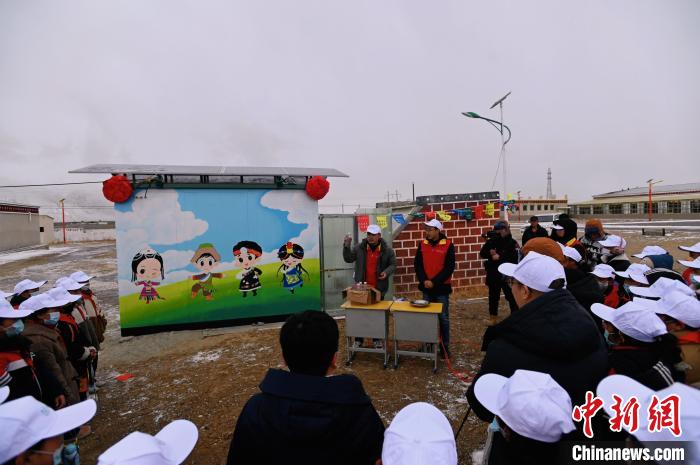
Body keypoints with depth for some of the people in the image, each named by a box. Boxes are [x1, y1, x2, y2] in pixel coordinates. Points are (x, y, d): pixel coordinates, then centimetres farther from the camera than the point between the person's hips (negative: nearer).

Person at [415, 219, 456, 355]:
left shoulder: (448, 245, -8)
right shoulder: (422, 244, 2)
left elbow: (449, 268, -11)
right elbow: (417, 264, 3)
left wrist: (434, 282, -16)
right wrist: (424, 280, -11)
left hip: (441, 288, -3)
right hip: (426, 288, 3)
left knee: (443, 318, 6)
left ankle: (445, 346, 19)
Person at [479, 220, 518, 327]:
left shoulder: (512, 242, -6)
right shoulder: (492, 241, 3)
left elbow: (514, 257, -17)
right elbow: (482, 254, -3)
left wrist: (500, 257, -20)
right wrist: (491, 253, -21)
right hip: (493, 274, 3)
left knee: (511, 296, 3)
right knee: (493, 296, 12)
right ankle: (493, 317, 23)